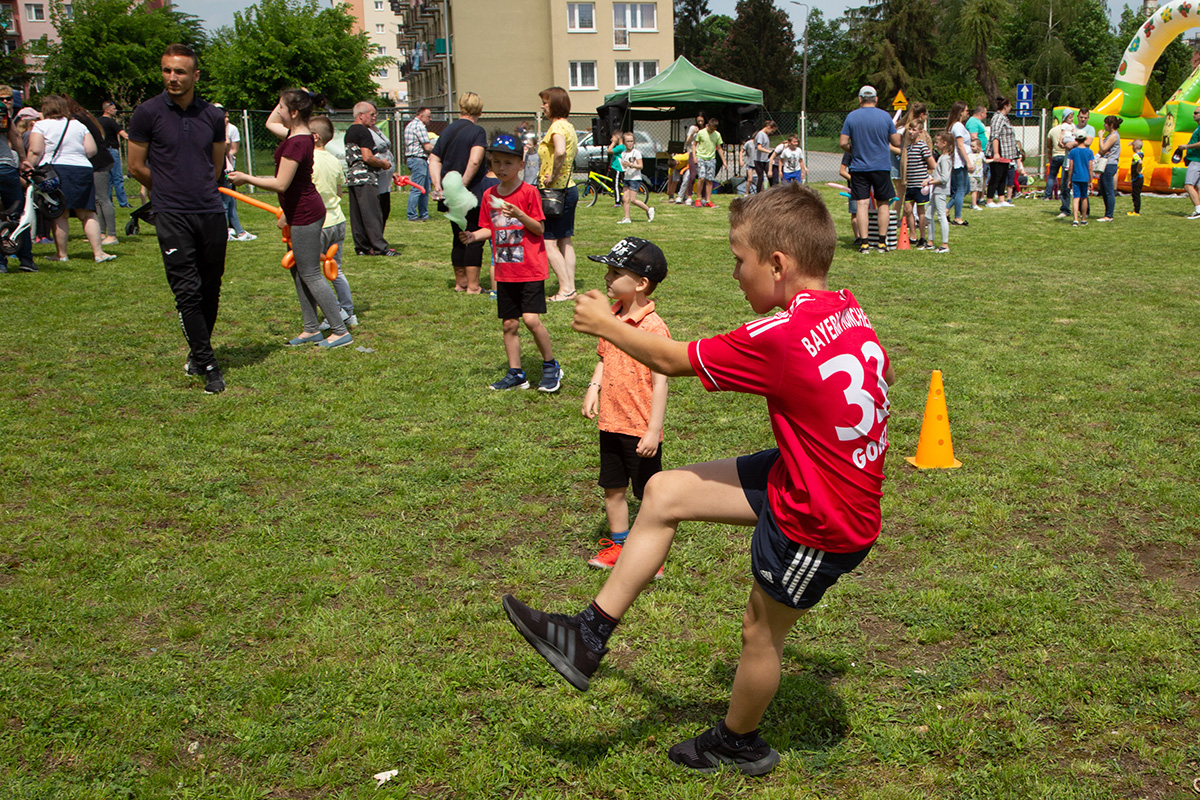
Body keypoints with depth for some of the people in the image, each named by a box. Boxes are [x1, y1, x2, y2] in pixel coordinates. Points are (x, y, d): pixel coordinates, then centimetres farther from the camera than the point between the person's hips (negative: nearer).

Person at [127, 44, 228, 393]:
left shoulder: (213, 116, 7)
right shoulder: (148, 113, -2)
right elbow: (136, 167, 5)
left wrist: (200, 190, 15)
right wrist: (170, 191, 13)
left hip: (211, 212, 4)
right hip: (172, 217, -3)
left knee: (210, 290, 9)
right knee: (187, 292, -7)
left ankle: (197, 353, 26)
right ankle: (208, 367, -2)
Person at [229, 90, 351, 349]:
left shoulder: (296, 143, -21)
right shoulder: (298, 134, 9)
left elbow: (281, 184, -22)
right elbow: (270, 124, 30)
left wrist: (245, 178, -12)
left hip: (304, 213, -10)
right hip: (300, 211, 10)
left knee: (310, 274, -4)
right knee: (298, 272, 15)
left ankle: (340, 332, 1)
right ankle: (312, 329, 22)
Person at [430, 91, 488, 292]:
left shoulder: (447, 130, 12)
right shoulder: (477, 132, -9)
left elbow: (434, 159, 9)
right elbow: (474, 161, -22)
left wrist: (438, 185, 2)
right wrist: (463, 185, -17)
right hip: (472, 194, -6)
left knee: (458, 239, 16)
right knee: (474, 240, -1)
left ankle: (460, 282, 25)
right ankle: (473, 286, -1)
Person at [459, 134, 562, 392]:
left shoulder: (529, 192, -7)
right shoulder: (489, 195, 7)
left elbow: (540, 228, -10)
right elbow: (490, 228, 13)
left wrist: (518, 214, -25)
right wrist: (474, 235, -7)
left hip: (530, 268, -5)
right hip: (504, 271, 5)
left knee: (531, 319, -14)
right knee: (509, 324, 8)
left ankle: (551, 367, 5)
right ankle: (515, 374, 19)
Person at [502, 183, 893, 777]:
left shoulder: (780, 338, -27)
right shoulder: (848, 311, -3)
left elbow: (672, 361, -14)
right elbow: (882, 375, 17)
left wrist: (606, 325, 1)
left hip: (818, 523, -8)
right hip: (801, 477, 8)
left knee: (762, 632, 14)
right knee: (664, 492, 4)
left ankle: (739, 744, 42)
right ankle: (592, 633, 12)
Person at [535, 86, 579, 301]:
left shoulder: (557, 126, -16)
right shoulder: (568, 125, 13)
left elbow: (560, 151, -36)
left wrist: (553, 176, -23)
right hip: (569, 188, 10)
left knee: (548, 243, -6)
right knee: (565, 242, 12)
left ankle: (565, 289, -6)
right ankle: (570, 287, 15)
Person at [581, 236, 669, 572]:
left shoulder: (653, 327, -19)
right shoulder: (611, 318, 4)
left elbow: (660, 381, -19)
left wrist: (654, 430, -21)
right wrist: (593, 388, 0)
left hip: (641, 428, -7)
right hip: (610, 422, 7)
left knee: (649, 493, 8)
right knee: (613, 488, 19)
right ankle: (618, 543, 37)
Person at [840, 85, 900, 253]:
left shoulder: (851, 116, -2)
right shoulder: (885, 116, -2)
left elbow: (843, 143, -4)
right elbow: (897, 142, 3)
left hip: (859, 166, 0)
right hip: (882, 166, 0)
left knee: (862, 203, 1)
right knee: (883, 203, 10)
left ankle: (864, 243, -4)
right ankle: (882, 242, 9)